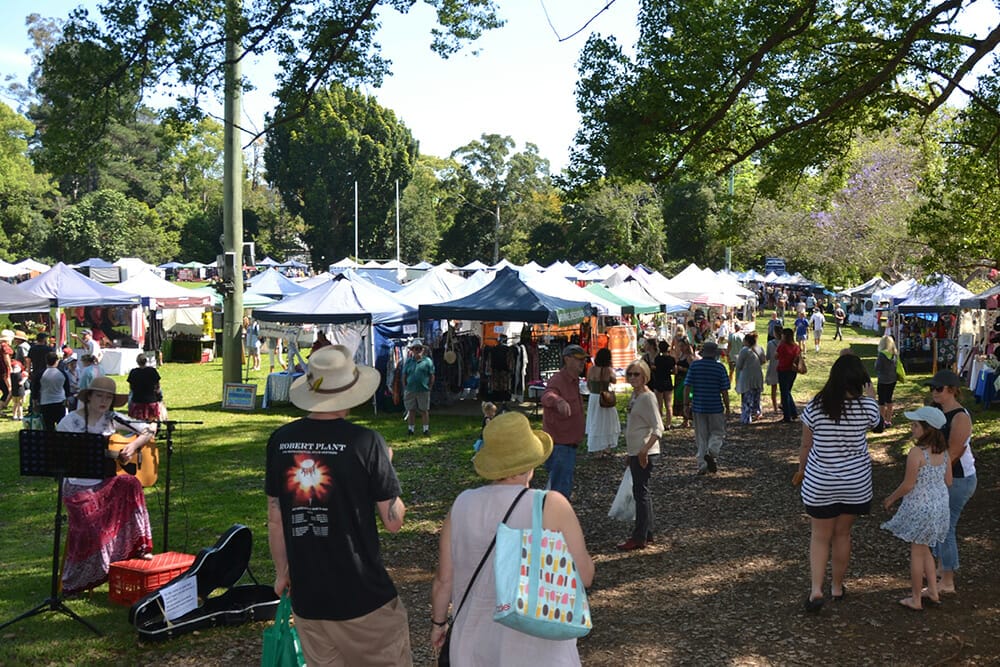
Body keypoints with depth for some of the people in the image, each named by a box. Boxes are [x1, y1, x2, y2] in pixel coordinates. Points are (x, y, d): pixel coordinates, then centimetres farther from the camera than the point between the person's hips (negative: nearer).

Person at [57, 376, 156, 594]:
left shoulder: (112, 419, 6)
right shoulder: (70, 422, -2)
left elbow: (149, 430, 10)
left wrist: (133, 446, -6)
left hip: (107, 481, 3)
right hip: (79, 485, -3)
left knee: (129, 484, -28)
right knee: (88, 525, -22)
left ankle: (139, 547, -17)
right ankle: (74, 583, 0)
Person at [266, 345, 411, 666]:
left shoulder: (280, 440, -2)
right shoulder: (365, 442, -14)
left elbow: (275, 520, 6)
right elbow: (394, 521, -9)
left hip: (306, 598, 5)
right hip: (363, 597, -4)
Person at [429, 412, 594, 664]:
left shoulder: (462, 505, -7)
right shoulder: (551, 506, -17)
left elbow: (443, 579, 0)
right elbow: (584, 575, -12)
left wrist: (438, 622, 17)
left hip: (476, 642, 3)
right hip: (537, 650, -3)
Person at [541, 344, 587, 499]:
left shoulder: (573, 381, 13)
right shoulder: (557, 381, -20)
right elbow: (546, 396, -44)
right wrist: (558, 401, -65)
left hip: (569, 445, 10)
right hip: (559, 446, -10)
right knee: (560, 492, -8)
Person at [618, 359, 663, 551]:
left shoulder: (647, 397, -16)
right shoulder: (634, 395, 12)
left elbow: (658, 428, -22)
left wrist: (644, 450, -27)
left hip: (645, 454, -10)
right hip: (635, 452, 10)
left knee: (640, 492, -5)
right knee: (641, 492, 15)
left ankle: (639, 537, 0)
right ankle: (647, 533, 25)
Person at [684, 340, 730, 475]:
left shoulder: (695, 365, -2)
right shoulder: (720, 367, -6)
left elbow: (688, 386, -4)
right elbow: (724, 391, -5)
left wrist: (686, 405, 2)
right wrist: (727, 407, 5)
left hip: (698, 406, 2)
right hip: (715, 407, -2)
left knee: (701, 437, 11)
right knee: (717, 433, 13)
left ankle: (702, 465, 12)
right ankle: (711, 452, -15)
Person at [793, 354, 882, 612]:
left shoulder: (814, 407, -12)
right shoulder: (866, 406, -13)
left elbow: (806, 446, -2)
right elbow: (878, 427, 10)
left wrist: (801, 470, 16)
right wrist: (872, 398, 24)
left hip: (820, 484, -1)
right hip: (856, 483, 1)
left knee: (820, 536, 12)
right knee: (842, 534, 18)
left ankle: (816, 589, 0)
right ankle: (837, 587, 31)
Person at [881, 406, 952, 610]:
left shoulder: (916, 452, -22)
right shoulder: (943, 451, -1)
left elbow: (908, 485, -18)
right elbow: (948, 481, 7)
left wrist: (891, 499, -3)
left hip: (919, 506, -7)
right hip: (940, 505, 7)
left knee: (917, 551, 7)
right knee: (924, 548, 24)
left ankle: (915, 599, 18)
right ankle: (933, 591, 28)